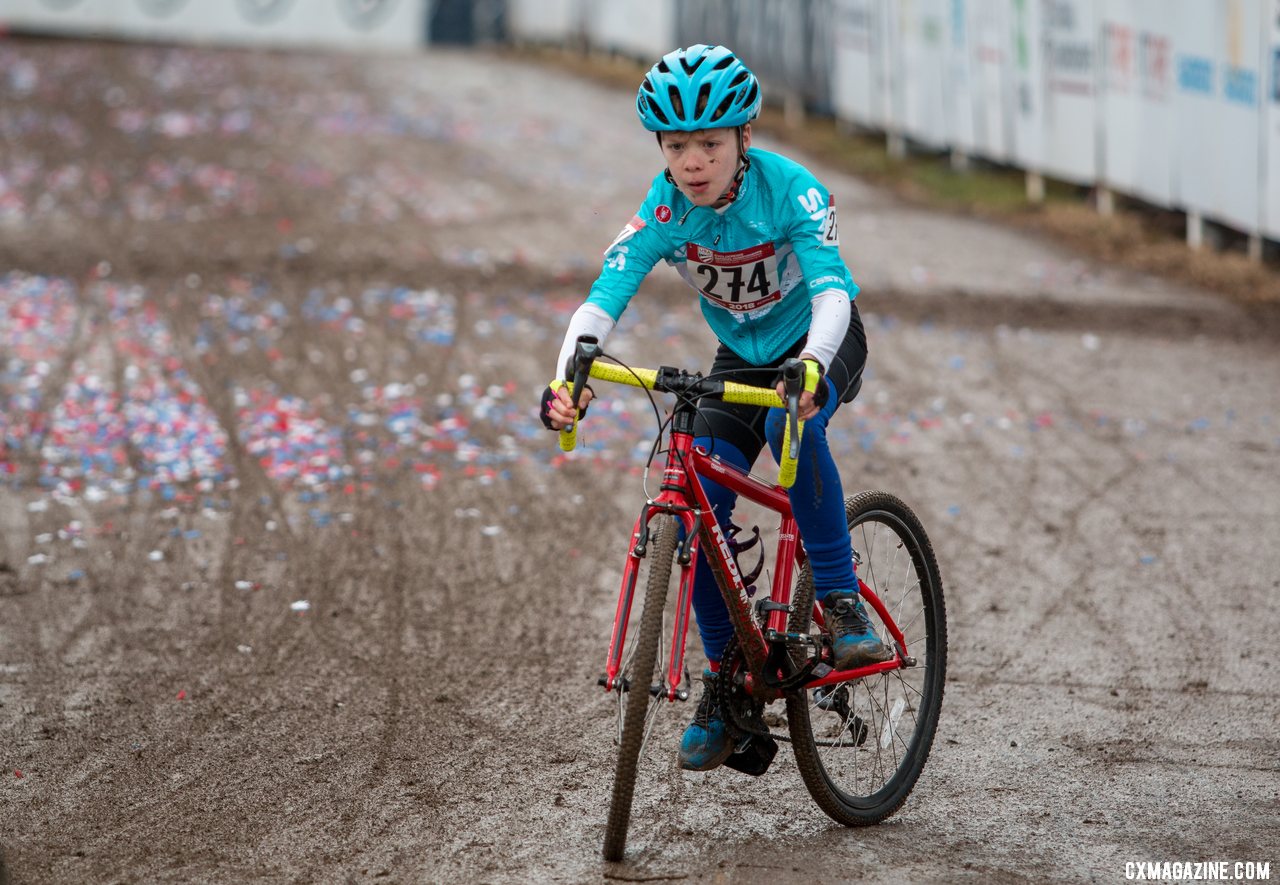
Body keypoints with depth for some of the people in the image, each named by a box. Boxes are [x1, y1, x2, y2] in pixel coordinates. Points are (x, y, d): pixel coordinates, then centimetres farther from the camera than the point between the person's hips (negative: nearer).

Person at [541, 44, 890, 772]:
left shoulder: (789, 188, -29)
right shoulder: (662, 209, -21)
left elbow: (831, 288, -40)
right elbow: (603, 300, -31)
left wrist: (809, 368, -61)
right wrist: (568, 377, -51)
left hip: (820, 345, -4)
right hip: (743, 357, 4)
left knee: (791, 423, -38)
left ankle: (842, 602, -25)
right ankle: (728, 680, 3)